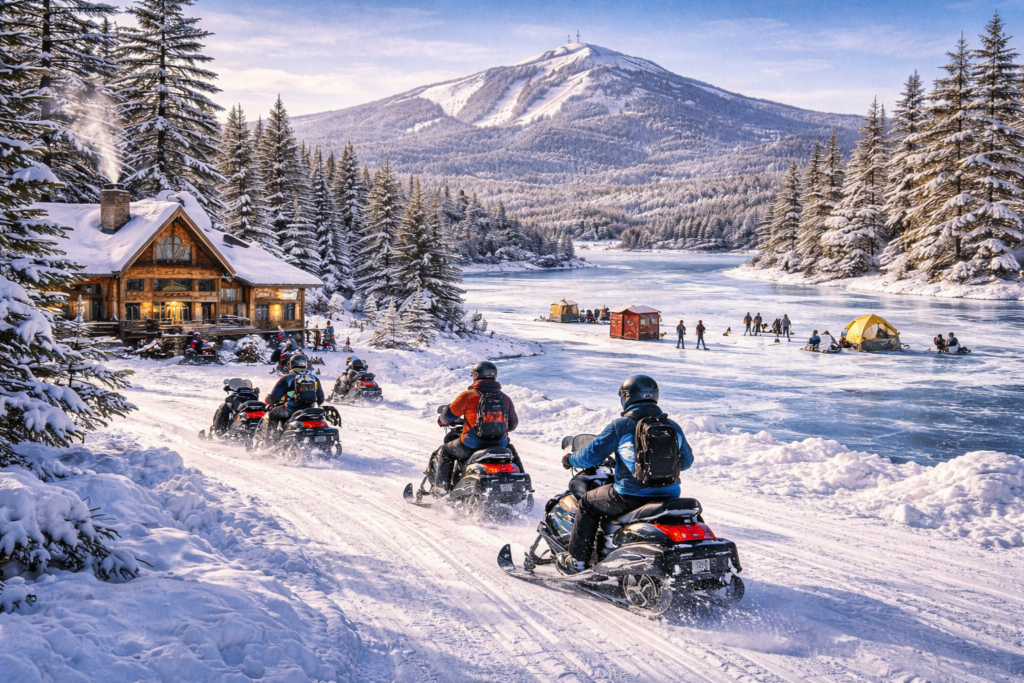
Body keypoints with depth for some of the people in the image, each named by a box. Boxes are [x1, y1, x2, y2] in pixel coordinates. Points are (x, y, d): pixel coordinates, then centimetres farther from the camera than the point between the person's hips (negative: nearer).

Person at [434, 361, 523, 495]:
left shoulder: (468, 395, -8)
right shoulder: (505, 398, 6)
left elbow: (449, 415, -1)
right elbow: (513, 424, 14)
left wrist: (441, 421, 22)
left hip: (471, 446, -4)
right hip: (499, 444, 4)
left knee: (446, 451, 22)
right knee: (512, 452, 36)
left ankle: (441, 487, 16)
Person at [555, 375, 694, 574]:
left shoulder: (620, 425, -8)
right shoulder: (673, 427, 6)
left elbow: (592, 455, -4)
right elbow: (686, 461, 18)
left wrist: (570, 459, 17)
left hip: (630, 496, -5)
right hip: (668, 496, 5)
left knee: (588, 503, 19)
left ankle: (577, 561, 21)